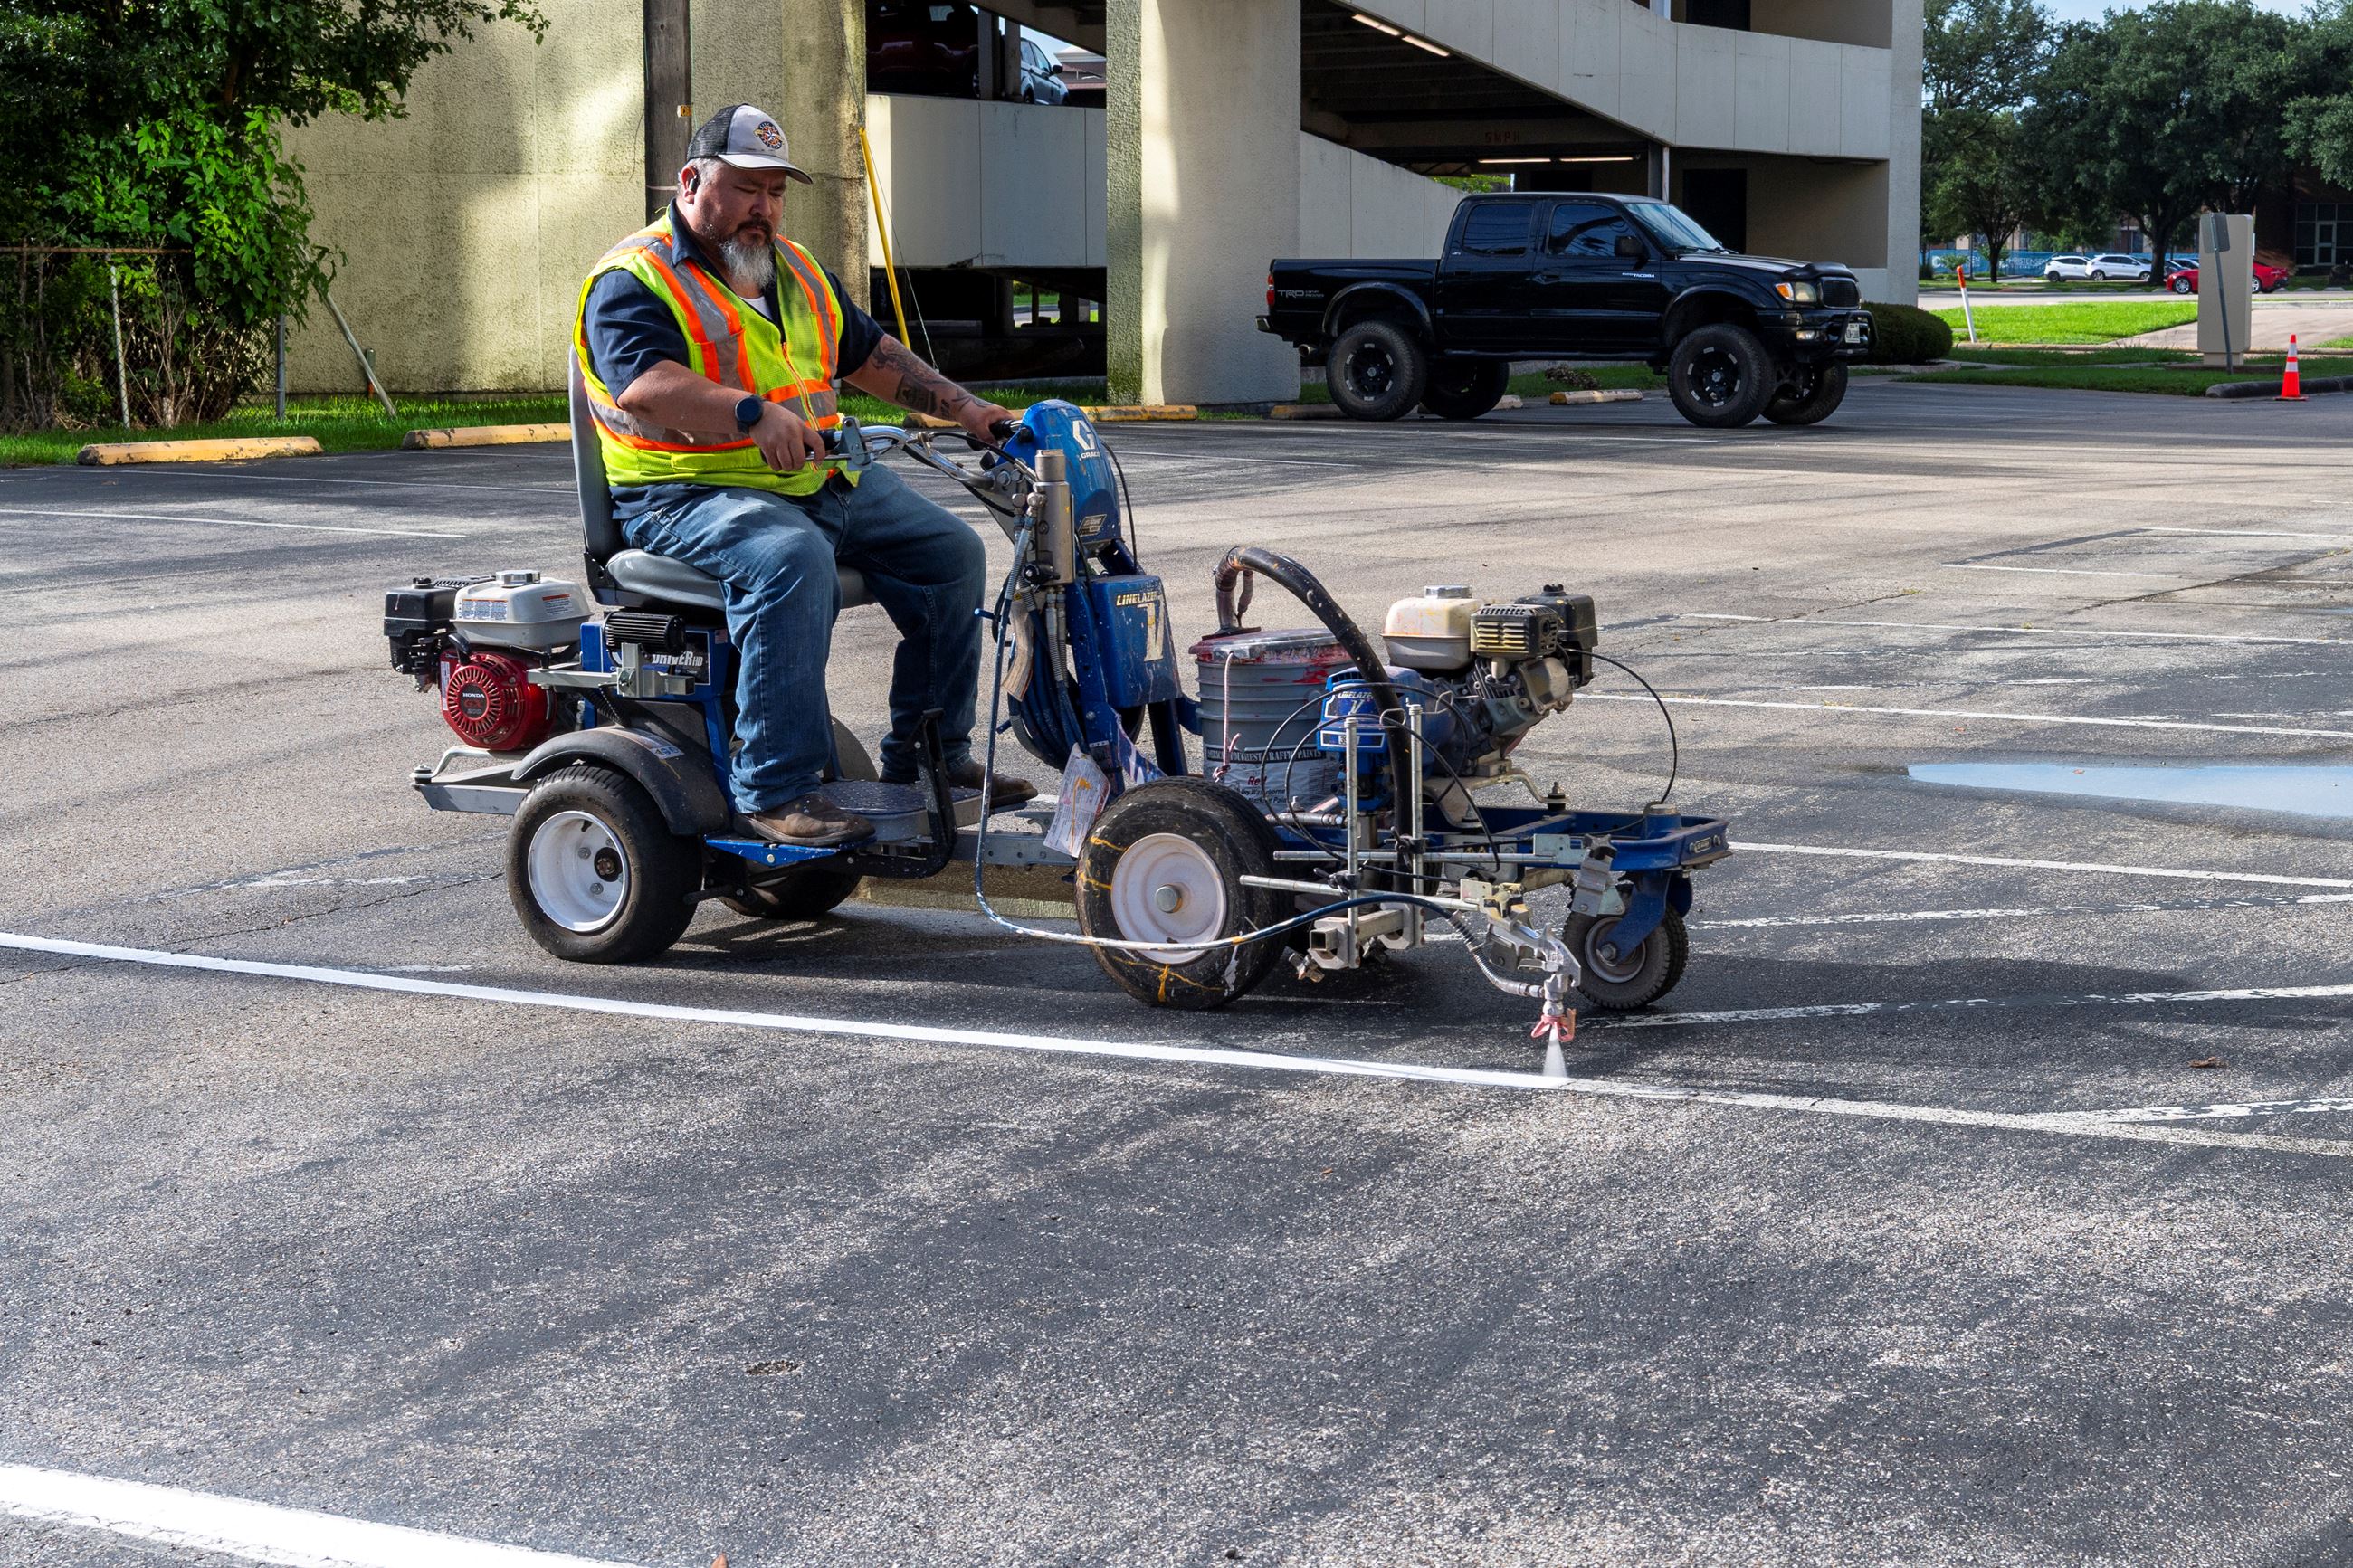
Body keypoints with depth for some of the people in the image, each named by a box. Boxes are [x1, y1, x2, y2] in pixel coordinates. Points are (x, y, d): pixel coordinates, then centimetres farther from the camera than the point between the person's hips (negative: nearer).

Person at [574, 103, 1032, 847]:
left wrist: (964, 407, 16)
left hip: (821, 480, 8)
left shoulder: (796, 272, 21)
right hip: (690, 496, -8)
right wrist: (753, 414, -39)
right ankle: (777, 790, -35)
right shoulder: (633, 280, -7)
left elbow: (871, 354, 29)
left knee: (950, 550, -1)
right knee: (791, 559, -37)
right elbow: (642, 385, -25)